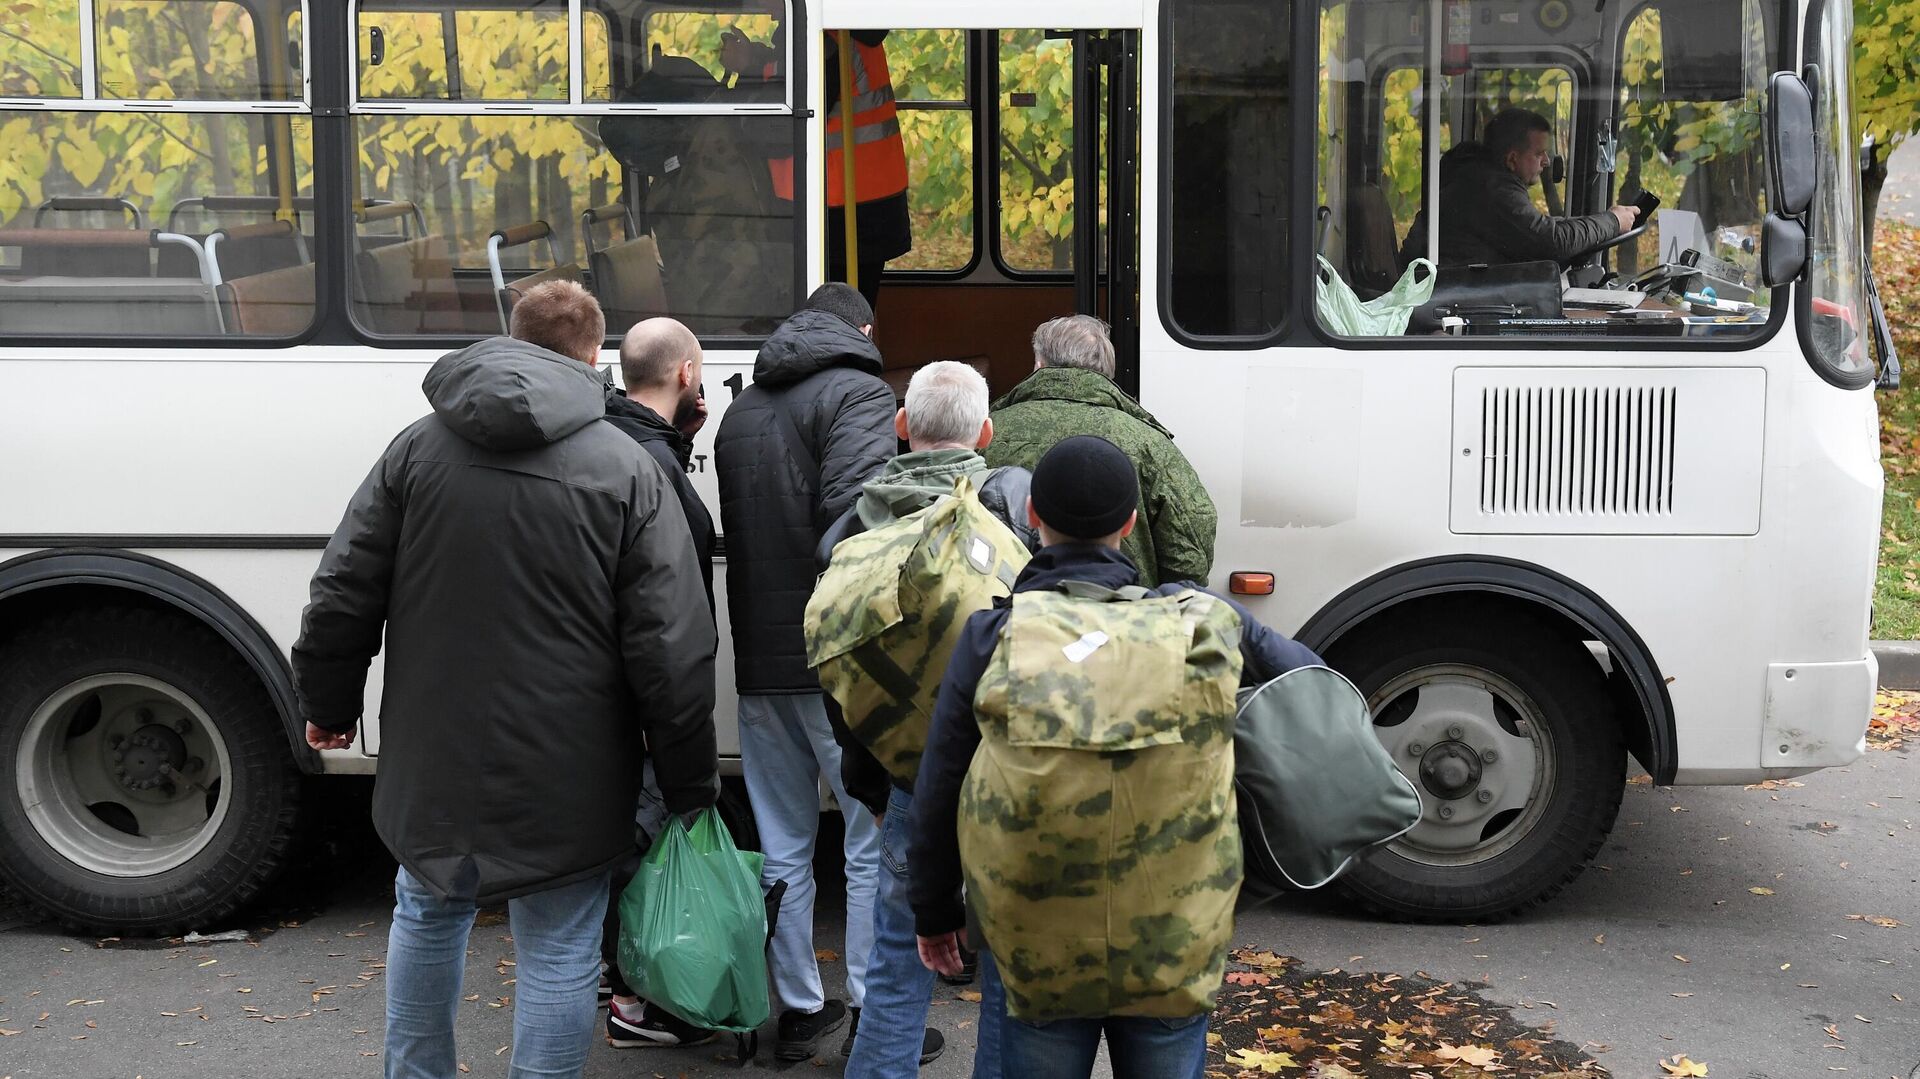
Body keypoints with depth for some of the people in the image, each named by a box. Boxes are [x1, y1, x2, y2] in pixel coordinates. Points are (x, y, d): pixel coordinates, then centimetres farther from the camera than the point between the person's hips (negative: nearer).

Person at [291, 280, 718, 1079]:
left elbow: (344, 595, 3)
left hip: (434, 759, 3)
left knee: (428, 916, 24)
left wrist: (329, 703, 19)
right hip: (566, 774, -3)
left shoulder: (418, 449, 0)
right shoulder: (627, 468, -8)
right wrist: (690, 785, -3)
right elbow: (671, 647, -11)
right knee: (559, 952, 6)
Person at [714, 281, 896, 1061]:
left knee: (784, 847, 14)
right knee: (874, 842, 4)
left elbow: (733, 530, 13)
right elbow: (853, 514, -22)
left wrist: (757, 636, 14)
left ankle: (798, 1011, 22)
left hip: (758, 664, 7)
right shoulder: (858, 394, -7)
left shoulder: (740, 411, 17)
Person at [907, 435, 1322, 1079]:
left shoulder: (993, 637, -10)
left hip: (1040, 956, 0)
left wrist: (935, 912, 10)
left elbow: (939, 793, -3)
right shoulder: (1206, 624, -7)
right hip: (1174, 948, 1)